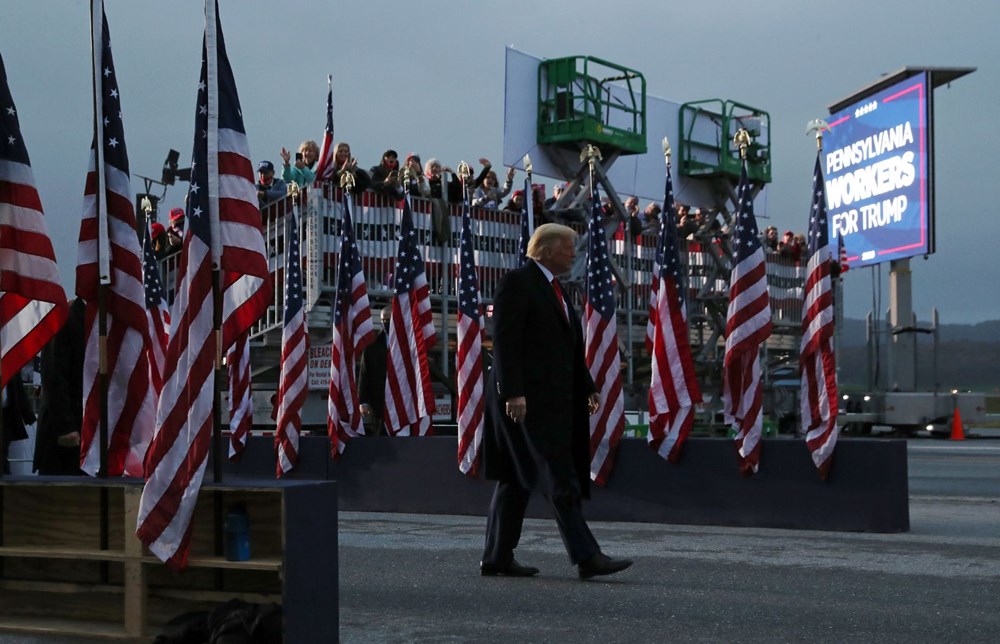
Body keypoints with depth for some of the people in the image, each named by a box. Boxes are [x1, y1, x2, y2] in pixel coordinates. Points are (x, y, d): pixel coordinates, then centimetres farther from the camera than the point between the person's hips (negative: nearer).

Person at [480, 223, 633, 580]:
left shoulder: (552, 287, 21)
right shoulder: (517, 282, -8)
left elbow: (570, 345, 24)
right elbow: (504, 339, -16)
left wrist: (588, 388, 19)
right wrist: (513, 392, -22)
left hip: (552, 396, 10)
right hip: (528, 396, -10)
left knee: (517, 478, 10)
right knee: (559, 477, -11)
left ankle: (497, 557, 13)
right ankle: (586, 557, -12)